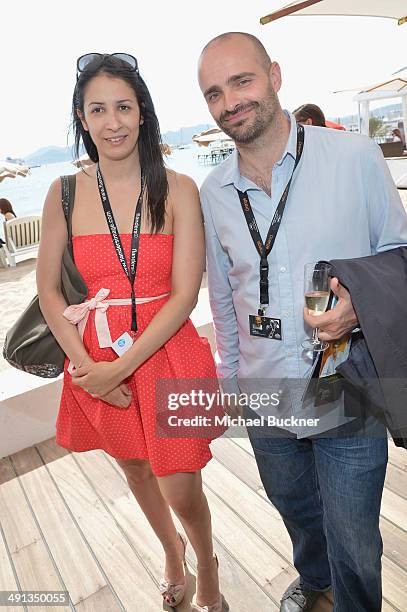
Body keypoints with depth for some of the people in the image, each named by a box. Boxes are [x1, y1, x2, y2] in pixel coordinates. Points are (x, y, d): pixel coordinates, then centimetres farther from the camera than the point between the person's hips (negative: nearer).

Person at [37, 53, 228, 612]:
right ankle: (171, 549, 58)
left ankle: (206, 567, 44)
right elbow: (49, 292, 1)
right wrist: (86, 366, -10)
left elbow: (184, 294, -12)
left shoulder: (178, 189, -7)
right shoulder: (65, 194, -2)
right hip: (95, 366, 3)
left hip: (167, 357, -2)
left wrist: (122, 367, -17)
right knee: (135, 470, 24)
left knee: (182, 491, 6)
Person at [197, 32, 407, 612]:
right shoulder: (213, 192, 0)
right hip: (265, 396, 4)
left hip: (348, 396, -3)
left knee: (354, 541, 15)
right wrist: (230, 374, 15)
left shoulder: (356, 157, -10)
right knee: (296, 508, 29)